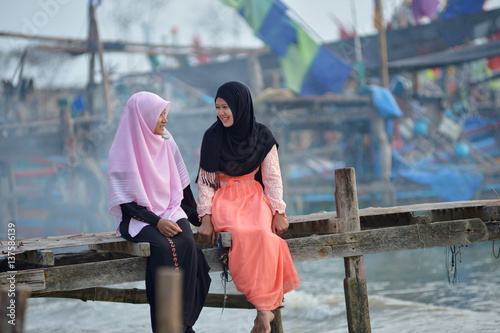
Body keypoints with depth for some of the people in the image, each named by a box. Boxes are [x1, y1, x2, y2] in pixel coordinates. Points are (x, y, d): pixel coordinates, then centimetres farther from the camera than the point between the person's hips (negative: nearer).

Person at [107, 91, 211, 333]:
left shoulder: (166, 142, 6)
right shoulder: (123, 152, -8)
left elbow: (181, 184, 15)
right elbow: (125, 201, -10)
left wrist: (195, 215, 8)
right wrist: (156, 222, -19)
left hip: (171, 211, 4)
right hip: (138, 217, -4)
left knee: (186, 242, -28)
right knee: (163, 247, -34)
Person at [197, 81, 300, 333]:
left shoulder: (262, 137, 2)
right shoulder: (212, 137, 0)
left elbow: (272, 178, 5)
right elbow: (205, 180, 1)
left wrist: (279, 213, -6)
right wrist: (206, 216, -9)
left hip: (254, 197, 1)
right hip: (224, 198, -1)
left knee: (262, 234, -34)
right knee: (242, 234, -34)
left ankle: (264, 309, -28)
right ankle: (265, 307, -27)